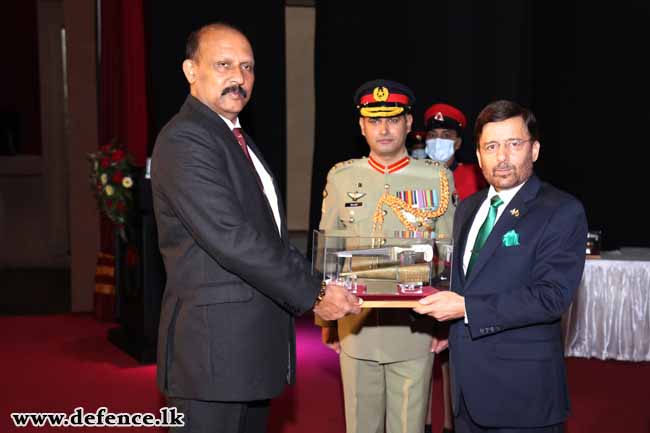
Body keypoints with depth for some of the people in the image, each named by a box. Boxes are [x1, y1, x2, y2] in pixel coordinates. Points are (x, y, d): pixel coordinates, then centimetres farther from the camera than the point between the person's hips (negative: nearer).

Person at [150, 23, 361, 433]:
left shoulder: (237, 138, 17)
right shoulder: (184, 140, -15)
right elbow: (231, 239, -23)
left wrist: (317, 283, 6)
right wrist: (313, 295, -18)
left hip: (252, 341, 9)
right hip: (214, 343, -9)